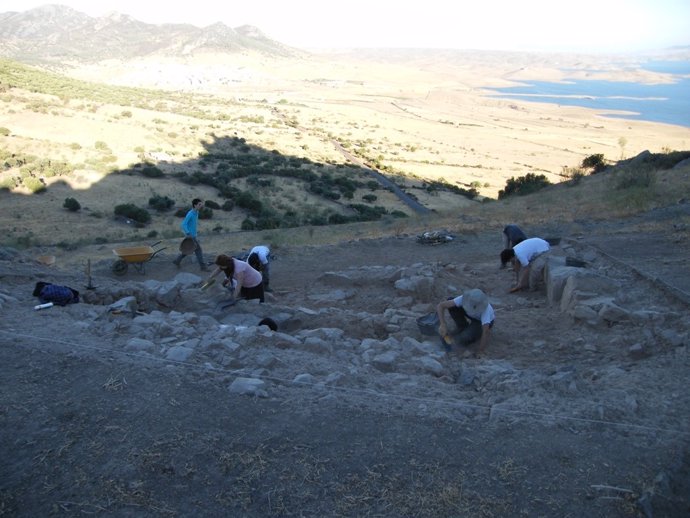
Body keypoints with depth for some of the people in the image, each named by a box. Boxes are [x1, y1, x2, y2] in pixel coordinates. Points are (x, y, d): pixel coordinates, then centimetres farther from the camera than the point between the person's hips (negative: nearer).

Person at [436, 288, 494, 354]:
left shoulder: (485, 309, -44)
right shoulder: (465, 299, -35)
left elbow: (485, 332, -46)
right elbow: (440, 306, -34)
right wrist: (443, 325, -45)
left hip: (483, 321, -4)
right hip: (473, 316, 4)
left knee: (463, 340, -30)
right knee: (450, 302, -20)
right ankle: (464, 328, 0)